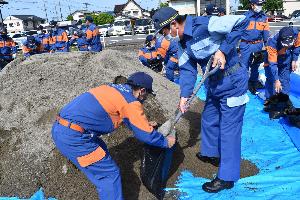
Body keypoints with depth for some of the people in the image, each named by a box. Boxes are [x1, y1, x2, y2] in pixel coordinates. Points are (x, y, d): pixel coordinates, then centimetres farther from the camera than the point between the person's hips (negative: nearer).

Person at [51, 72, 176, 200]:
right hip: (72, 137, -10)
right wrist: (166, 142, 15)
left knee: (101, 150, 29)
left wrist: (144, 124, 43)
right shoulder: (131, 102, -8)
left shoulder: (115, 88, 16)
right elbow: (146, 135, -2)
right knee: (110, 174, 0)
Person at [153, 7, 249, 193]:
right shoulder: (183, 41, 3)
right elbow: (187, 69, 4)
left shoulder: (205, 25, -24)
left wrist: (223, 50, -27)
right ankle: (210, 153, 48)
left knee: (229, 129, -1)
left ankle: (227, 177, 12)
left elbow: (243, 21, -24)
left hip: (233, 82, -9)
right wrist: (185, 95, -8)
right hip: (214, 83, 9)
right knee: (208, 120, 22)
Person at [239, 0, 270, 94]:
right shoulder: (245, 16, -9)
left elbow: (266, 32, 8)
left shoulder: (264, 17, 2)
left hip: (258, 45, 4)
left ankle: (253, 82, 31)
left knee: (256, 65, 15)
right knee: (244, 66, -3)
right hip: (246, 45, -3)